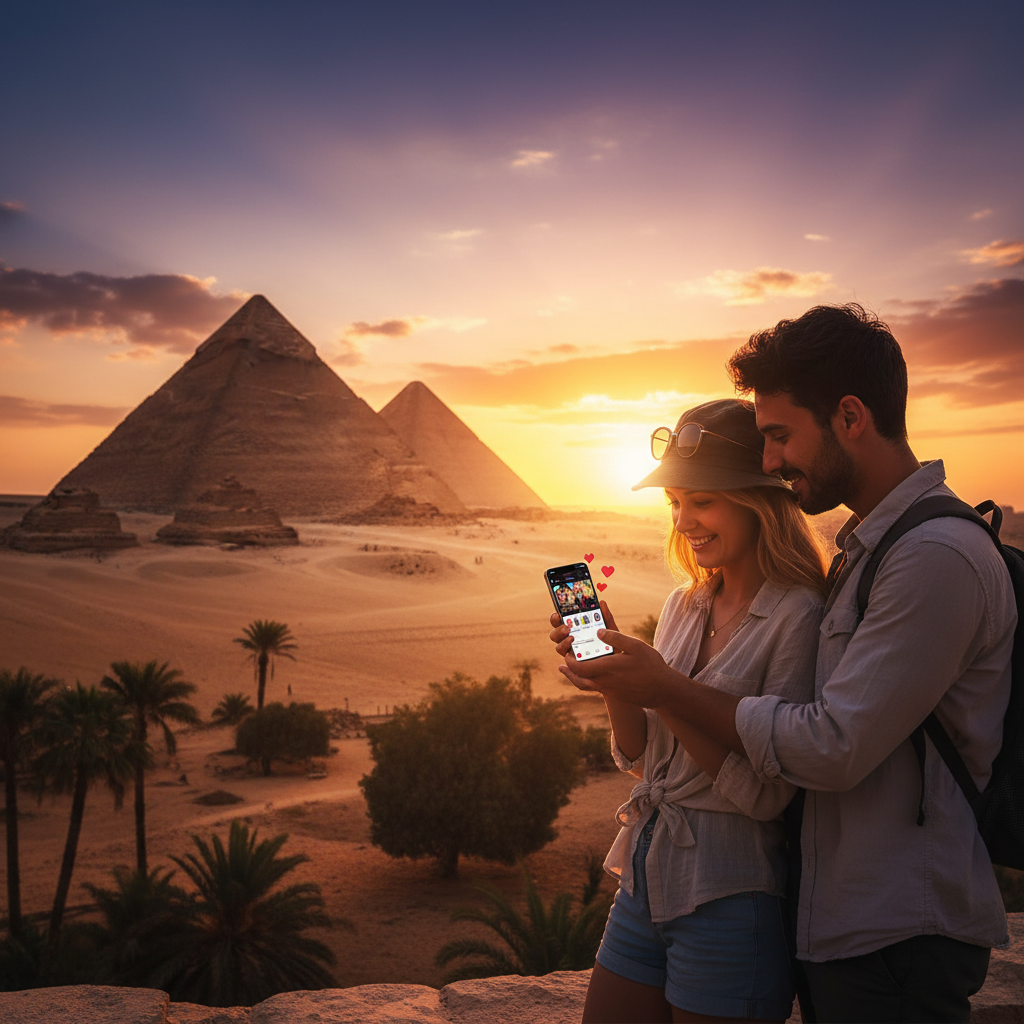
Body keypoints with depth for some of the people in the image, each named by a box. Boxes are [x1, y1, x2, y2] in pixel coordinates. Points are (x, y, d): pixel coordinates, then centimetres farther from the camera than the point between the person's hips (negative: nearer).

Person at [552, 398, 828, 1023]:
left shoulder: (799, 615, -15)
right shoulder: (684, 607, 7)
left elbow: (766, 794, -19)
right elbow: (640, 756, 9)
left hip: (731, 898, -6)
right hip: (646, 882, 7)